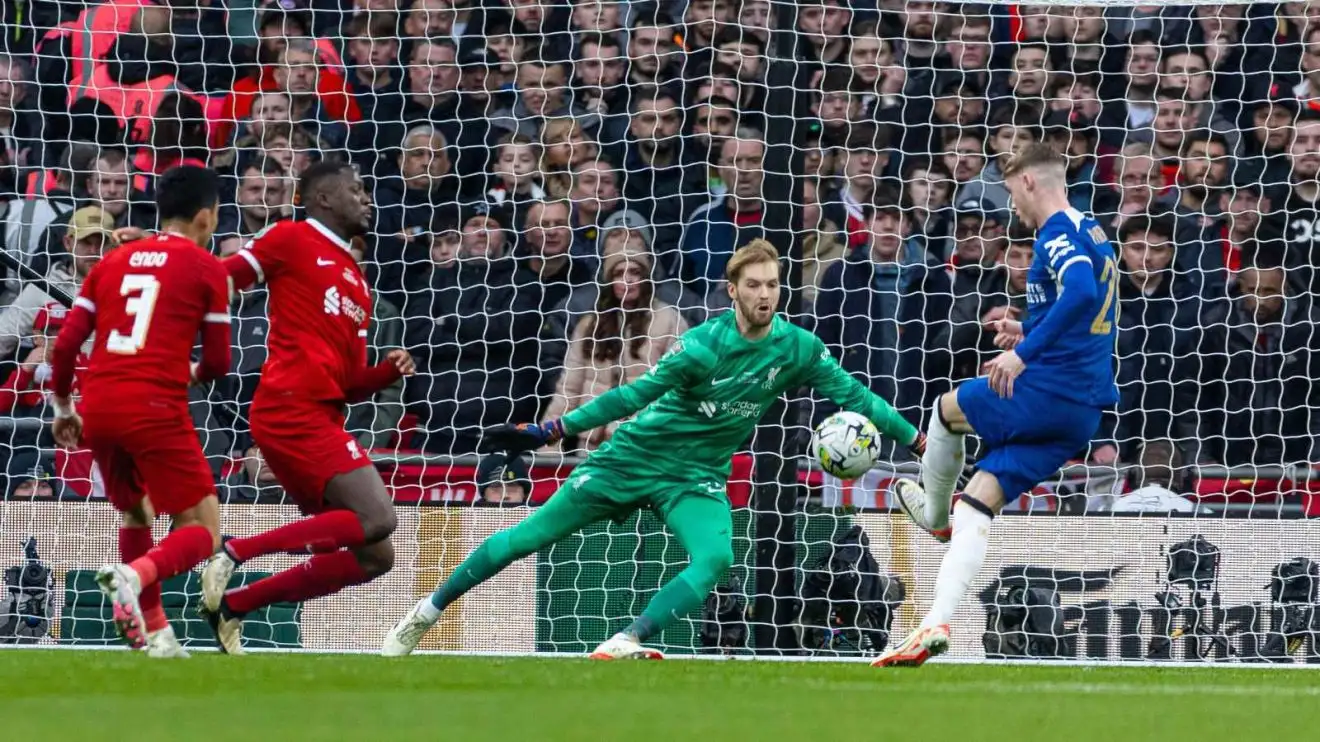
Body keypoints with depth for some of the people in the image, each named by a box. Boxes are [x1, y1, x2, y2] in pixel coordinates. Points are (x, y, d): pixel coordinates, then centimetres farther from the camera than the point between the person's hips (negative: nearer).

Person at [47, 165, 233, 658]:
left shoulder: (114, 261, 18)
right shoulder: (205, 267, 5)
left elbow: (65, 345, 13)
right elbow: (218, 362, 5)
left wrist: (62, 408, 26)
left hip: (97, 407, 5)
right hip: (155, 406, -5)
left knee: (136, 513, 28)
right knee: (202, 531, 2)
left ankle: (154, 631, 21)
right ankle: (133, 576, -27)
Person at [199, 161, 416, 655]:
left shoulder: (357, 281, 25)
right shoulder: (292, 239, 3)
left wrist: (390, 370, 7)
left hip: (322, 417, 9)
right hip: (294, 406, -9)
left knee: (372, 558, 4)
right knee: (375, 518, -22)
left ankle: (232, 604, 8)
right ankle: (236, 552, -16)